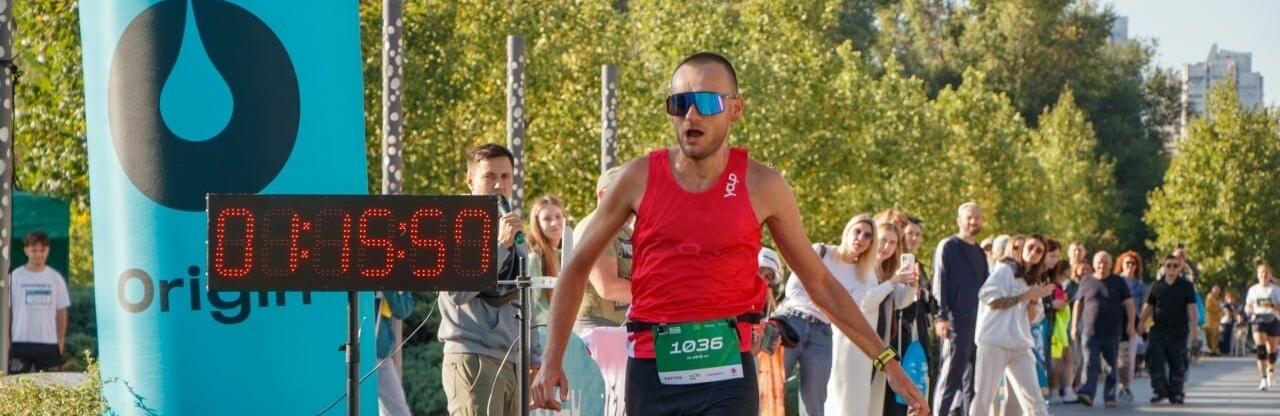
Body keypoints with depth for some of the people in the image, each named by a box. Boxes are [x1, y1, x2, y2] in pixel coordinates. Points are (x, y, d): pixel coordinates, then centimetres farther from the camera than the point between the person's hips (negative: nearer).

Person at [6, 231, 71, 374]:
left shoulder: (56, 278, 6)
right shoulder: (14, 277, 1)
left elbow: (61, 312, 9)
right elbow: (6, 312, 3)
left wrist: (61, 343, 3)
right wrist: (7, 342, -2)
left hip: (49, 344, 2)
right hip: (20, 343, -2)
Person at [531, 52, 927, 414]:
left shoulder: (761, 186, 0)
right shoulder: (640, 178, 1)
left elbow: (819, 283, 9)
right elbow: (577, 268, 10)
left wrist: (886, 360, 7)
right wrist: (552, 360, 2)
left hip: (725, 374, -2)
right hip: (652, 372, 2)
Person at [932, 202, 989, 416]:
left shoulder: (979, 253, 19)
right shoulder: (948, 247, -2)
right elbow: (939, 283, -8)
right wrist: (941, 317, -16)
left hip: (979, 323, 7)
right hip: (956, 322, -7)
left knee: (973, 377, 7)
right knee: (951, 374, -8)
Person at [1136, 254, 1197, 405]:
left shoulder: (1186, 286, 3)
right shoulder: (1157, 285, 9)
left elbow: (1191, 307, -2)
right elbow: (1149, 305, 13)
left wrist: (1193, 326, -11)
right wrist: (1142, 322, 3)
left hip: (1178, 331, -2)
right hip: (1159, 329, 2)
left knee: (1177, 364, 3)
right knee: (1155, 360, -7)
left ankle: (1176, 393, 11)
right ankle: (1159, 390, 2)